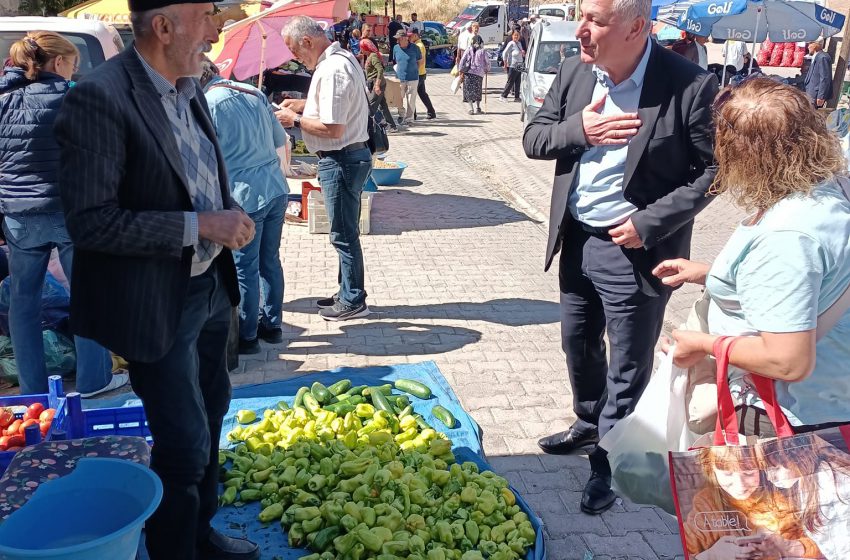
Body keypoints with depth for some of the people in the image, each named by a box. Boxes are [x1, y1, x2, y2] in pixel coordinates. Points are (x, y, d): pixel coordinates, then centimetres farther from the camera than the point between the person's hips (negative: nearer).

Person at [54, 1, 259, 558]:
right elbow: (90, 221, -24)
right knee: (185, 444, 2)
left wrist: (229, 220, -2)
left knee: (211, 414, 22)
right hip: (156, 302, -8)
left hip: (210, 284, 9)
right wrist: (200, 226, -25)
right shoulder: (100, 97, -21)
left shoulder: (189, 88, 4)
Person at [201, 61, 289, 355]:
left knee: (244, 268, 5)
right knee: (270, 261, 17)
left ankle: (246, 336, 16)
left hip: (245, 197, -6)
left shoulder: (206, 105, -9)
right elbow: (280, 139, 15)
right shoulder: (254, 92, 8)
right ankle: (272, 324, 29)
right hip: (277, 189, 6)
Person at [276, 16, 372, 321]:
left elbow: (333, 128, -26)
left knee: (343, 234, 1)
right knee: (346, 231, 18)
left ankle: (353, 301, 14)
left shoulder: (332, 70, -23)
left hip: (341, 160, -10)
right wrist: (303, 103, 15)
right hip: (351, 155, 10)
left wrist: (295, 120, -13)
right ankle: (348, 292, 30)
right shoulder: (341, 58, 10)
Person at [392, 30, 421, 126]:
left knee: (411, 100, 1)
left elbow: (419, 61, 5)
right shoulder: (396, 48, 1)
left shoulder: (414, 48, -8)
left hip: (412, 78, -3)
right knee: (400, 99, 8)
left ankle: (409, 118, 11)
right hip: (400, 78, 3)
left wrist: (414, 71, 3)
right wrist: (398, 70, 9)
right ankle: (401, 115, 26)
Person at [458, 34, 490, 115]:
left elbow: (462, 60, -4)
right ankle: (477, 108, 14)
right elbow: (487, 62, 5)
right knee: (477, 91, 13)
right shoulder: (482, 51, 1)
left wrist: (461, 71, 0)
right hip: (479, 73, 0)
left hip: (468, 72, 0)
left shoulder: (468, 50, 0)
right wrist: (487, 70, 22)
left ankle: (471, 109, -4)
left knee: (469, 91, 4)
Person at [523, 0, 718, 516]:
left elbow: (712, 169, -11)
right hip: (576, 240, 6)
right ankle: (589, 425, 47)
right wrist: (579, 130, -16)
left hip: (634, 250, -6)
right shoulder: (575, 72, -1)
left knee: (628, 366, 8)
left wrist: (649, 222, -19)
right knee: (578, 344, 23)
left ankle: (608, 463, 27)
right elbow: (533, 138, 4)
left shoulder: (690, 86, -17)